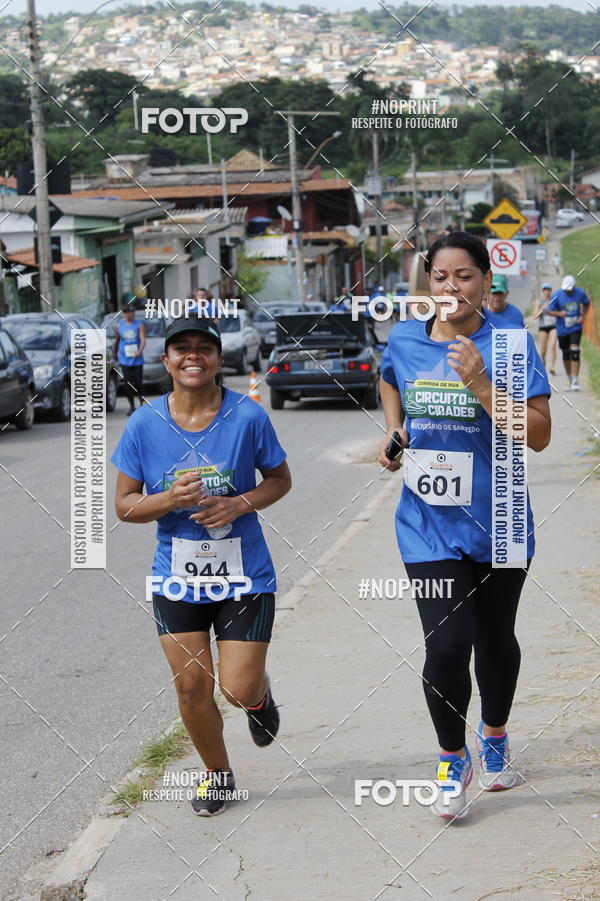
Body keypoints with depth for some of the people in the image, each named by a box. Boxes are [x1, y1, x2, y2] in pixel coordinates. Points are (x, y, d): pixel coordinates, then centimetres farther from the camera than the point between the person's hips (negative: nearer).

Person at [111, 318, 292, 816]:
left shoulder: (248, 416, -10)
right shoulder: (144, 424, -7)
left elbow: (280, 479, 3)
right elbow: (124, 504, -1)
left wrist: (240, 504, -16)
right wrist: (169, 500, -21)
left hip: (245, 576, -1)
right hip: (177, 579, 2)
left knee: (239, 690, -5)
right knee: (192, 686, 3)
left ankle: (261, 693, 35)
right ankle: (218, 773, 29)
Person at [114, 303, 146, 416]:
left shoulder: (139, 325, -1)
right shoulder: (119, 325, 6)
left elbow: (143, 340, -12)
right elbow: (116, 340, 17)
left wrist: (140, 351, -30)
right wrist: (115, 354, 20)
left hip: (137, 359, -1)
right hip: (124, 359, 1)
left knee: (138, 382, 1)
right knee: (128, 383, -4)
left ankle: (142, 402, 23)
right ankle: (132, 406, 3)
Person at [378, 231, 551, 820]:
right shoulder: (405, 341, -1)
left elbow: (539, 435, -16)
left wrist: (480, 385, -26)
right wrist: (394, 431, 6)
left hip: (496, 523, -1)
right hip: (429, 523, 1)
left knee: (495, 640, 17)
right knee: (446, 647, -10)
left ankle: (494, 738, 44)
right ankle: (453, 761, 13)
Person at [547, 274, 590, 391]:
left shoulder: (580, 293, -8)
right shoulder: (556, 295, -12)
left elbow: (586, 303, 12)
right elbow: (550, 311, -7)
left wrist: (583, 316, -3)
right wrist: (559, 314, -28)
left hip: (576, 327, -1)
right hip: (562, 329, 1)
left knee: (575, 352, -15)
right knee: (566, 354, 10)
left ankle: (575, 381, -14)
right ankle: (570, 381, 25)